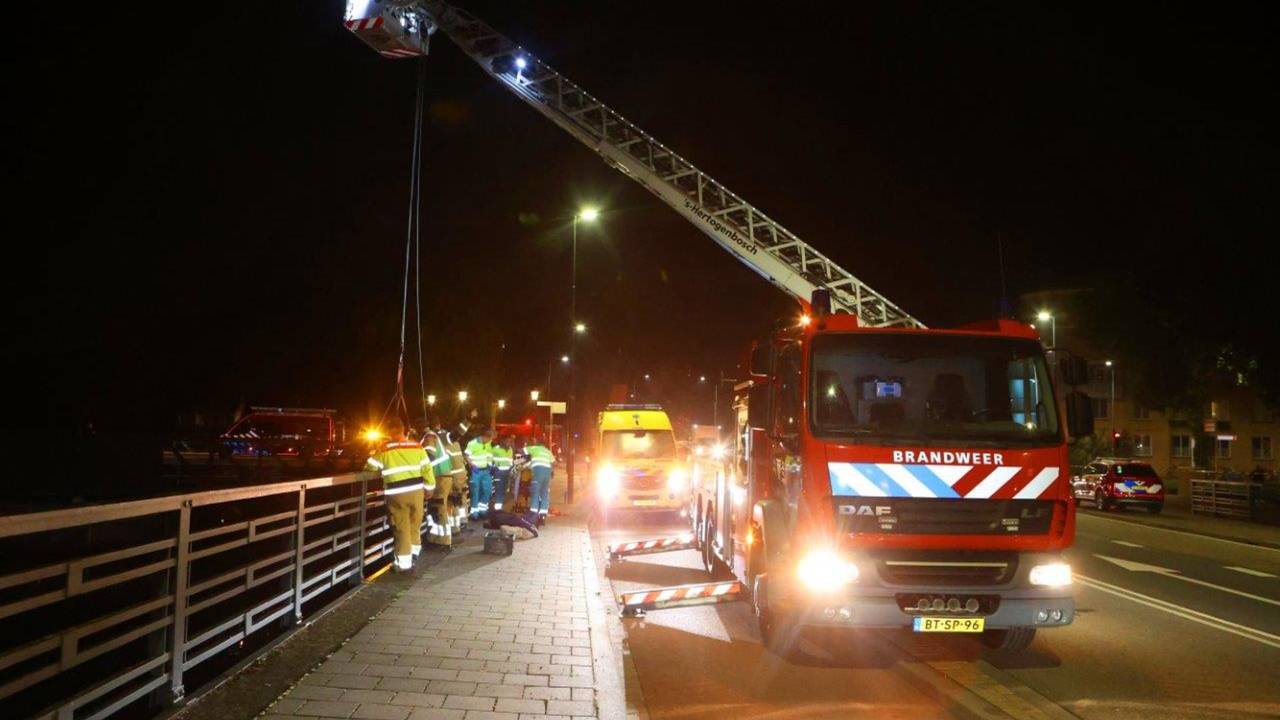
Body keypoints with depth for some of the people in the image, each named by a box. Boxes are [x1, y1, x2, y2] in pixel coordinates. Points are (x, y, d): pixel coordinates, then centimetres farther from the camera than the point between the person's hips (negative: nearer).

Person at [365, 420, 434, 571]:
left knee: (402, 527, 3)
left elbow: (371, 466, 8)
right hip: (416, 490, 3)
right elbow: (427, 468, 6)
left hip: (396, 493, -3)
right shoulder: (417, 447, 4)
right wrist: (429, 487, 17)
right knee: (415, 523, 19)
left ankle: (404, 563, 6)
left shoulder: (385, 449, -3)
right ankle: (414, 551, 29)